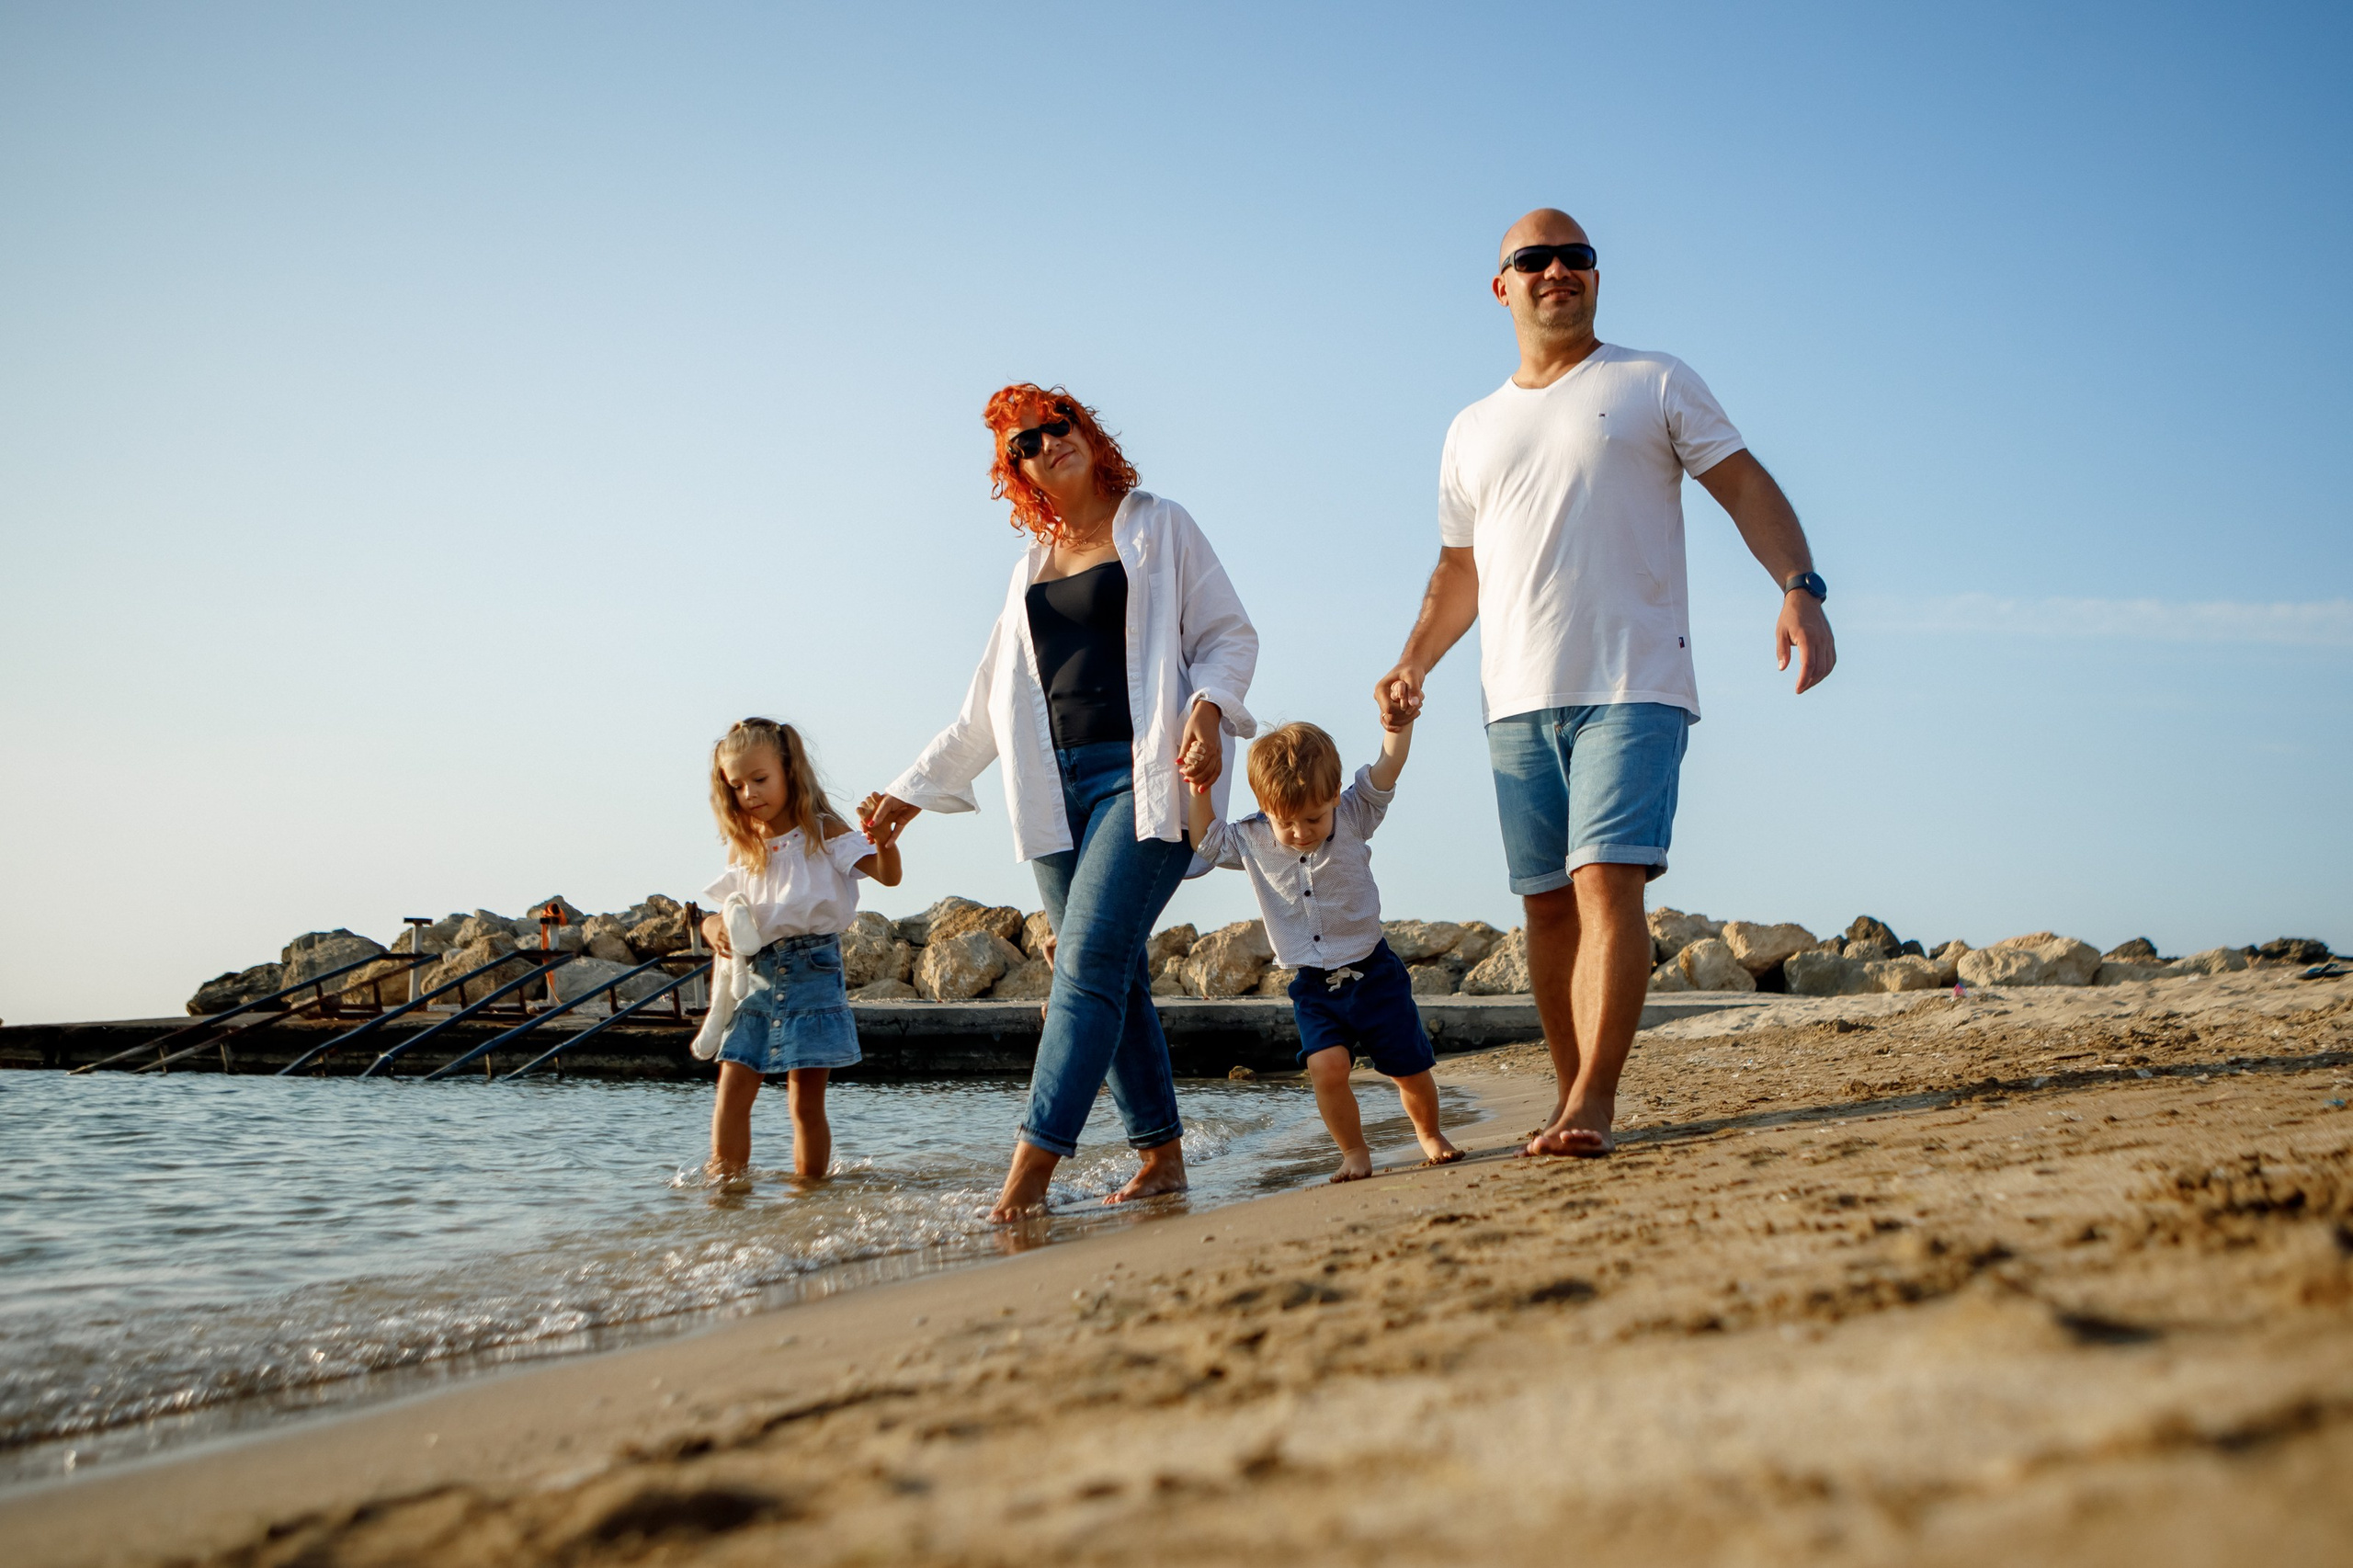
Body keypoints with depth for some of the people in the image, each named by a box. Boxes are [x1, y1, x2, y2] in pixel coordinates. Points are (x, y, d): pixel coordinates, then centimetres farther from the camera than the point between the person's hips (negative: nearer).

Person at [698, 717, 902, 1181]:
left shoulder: (822, 833, -4)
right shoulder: (742, 847, 11)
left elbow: (887, 875, -14)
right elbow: (727, 908, 16)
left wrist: (884, 838, -36)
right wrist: (713, 926, -8)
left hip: (812, 972, -5)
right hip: (756, 976, 5)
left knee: (806, 1099, -2)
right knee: (732, 1090, -2)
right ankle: (723, 1184, 3)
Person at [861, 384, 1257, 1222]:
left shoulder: (1158, 526, 8)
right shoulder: (1032, 567, 21)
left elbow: (1229, 634, 4)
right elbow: (989, 704, 25)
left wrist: (1209, 706, -16)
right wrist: (914, 787, 22)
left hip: (1143, 776, -6)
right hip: (1060, 788, 6)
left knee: (1088, 961, -17)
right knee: (1114, 977, 2)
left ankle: (1028, 1174, -23)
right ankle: (1162, 1158, 9)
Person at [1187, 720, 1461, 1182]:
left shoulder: (1354, 817, -8)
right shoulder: (1252, 841, -4)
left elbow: (1387, 767, -15)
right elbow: (1205, 839, 8)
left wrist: (1399, 722, -32)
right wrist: (1200, 788, -6)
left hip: (1373, 973, 0)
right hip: (1314, 987, 1)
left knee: (1410, 1070, 7)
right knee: (1326, 1066, -21)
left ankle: (1429, 1135, 35)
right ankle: (1353, 1152, -1)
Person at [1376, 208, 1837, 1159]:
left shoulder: (1656, 384, 8)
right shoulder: (1472, 431, 20)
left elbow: (1744, 485, 2)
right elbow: (1459, 568, 24)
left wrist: (1799, 588, -15)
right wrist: (1413, 662, 9)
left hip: (1632, 686, -4)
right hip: (1516, 698, 5)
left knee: (1607, 878, -17)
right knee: (1547, 901, 4)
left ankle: (1591, 1104, -19)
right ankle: (1574, 1097, 12)